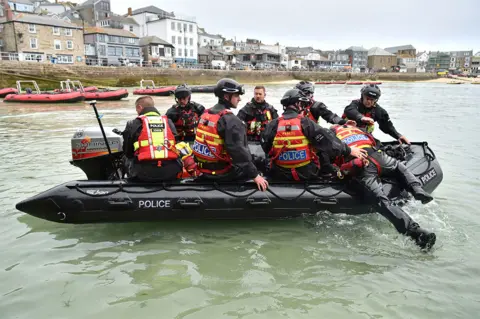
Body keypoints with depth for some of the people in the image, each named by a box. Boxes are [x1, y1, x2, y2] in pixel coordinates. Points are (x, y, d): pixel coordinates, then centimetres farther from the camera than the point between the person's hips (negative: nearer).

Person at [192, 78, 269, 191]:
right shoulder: (230, 120, -21)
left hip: (204, 167, 8)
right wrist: (255, 175, -23)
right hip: (222, 172, -8)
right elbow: (238, 150, -27)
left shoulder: (205, 114, 6)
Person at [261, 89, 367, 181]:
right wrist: (349, 150, -1)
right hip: (307, 173, -1)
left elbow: (266, 148, 2)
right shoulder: (306, 123, -12)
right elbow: (328, 141, -11)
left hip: (280, 174, 1)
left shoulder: (273, 125, -7)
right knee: (325, 149, 19)